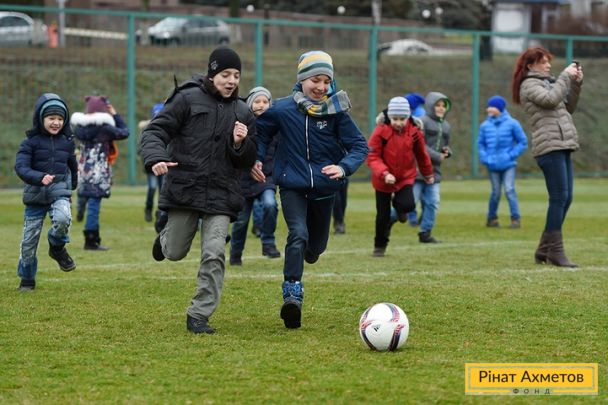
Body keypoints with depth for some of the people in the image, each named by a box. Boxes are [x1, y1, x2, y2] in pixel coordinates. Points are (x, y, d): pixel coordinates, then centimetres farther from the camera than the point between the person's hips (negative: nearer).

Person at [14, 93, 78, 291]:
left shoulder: (67, 141, 5)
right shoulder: (31, 142, -5)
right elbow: (20, 167, -16)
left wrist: (72, 185, 34)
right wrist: (40, 178, -32)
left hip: (59, 192, 1)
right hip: (35, 193, -1)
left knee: (62, 218, -32)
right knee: (29, 239, 3)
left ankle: (57, 248, 0)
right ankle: (27, 279, 24)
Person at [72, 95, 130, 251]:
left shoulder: (80, 126, 4)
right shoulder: (104, 127, -11)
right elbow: (124, 132, -1)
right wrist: (115, 114, 11)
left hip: (84, 169, 6)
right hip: (99, 171, -6)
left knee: (92, 205, 11)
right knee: (94, 204, -5)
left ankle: (94, 238, 15)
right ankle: (91, 241, -5)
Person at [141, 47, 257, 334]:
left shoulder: (243, 113, 9)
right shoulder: (187, 99, -3)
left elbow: (248, 162, 13)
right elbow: (155, 130, -7)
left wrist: (240, 144, -9)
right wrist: (155, 158, -26)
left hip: (220, 194, 2)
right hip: (184, 189, -2)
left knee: (214, 256, -11)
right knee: (175, 253, 10)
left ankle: (199, 316, -1)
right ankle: (166, 237, 47)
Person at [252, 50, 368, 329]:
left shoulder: (336, 111, -8)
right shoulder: (282, 109, -8)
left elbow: (359, 145, -9)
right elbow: (261, 132, 10)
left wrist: (343, 167, -26)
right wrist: (255, 159, -2)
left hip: (324, 188, 2)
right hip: (292, 187, -2)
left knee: (315, 247, 15)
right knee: (298, 234, -25)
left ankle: (310, 249, 53)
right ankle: (292, 294, -27)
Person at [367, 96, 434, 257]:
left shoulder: (414, 131, -8)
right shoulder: (381, 131, -16)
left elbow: (422, 154, 9)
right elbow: (372, 157, -16)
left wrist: (428, 174, 21)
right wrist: (384, 173, -31)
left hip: (406, 177, 1)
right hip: (383, 179, -1)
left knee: (407, 205, -23)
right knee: (383, 215, 6)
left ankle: (398, 204, 16)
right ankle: (380, 246, 28)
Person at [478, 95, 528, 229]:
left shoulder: (512, 124, -5)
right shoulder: (485, 125, 1)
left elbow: (523, 143, 1)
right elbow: (481, 143, 12)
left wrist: (511, 155, -8)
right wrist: (485, 158, -2)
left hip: (508, 165, -2)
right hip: (493, 166, 2)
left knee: (509, 190, -10)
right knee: (495, 192, 5)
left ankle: (516, 219, -4)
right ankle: (491, 218, 20)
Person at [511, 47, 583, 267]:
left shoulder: (546, 83, 24)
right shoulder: (529, 85, -2)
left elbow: (568, 108, 23)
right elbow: (551, 100, -19)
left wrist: (576, 84, 12)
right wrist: (565, 77, -10)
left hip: (562, 145, 9)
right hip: (549, 146, -9)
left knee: (565, 198, 8)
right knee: (559, 197, -11)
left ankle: (544, 249, 13)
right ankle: (555, 250, -9)